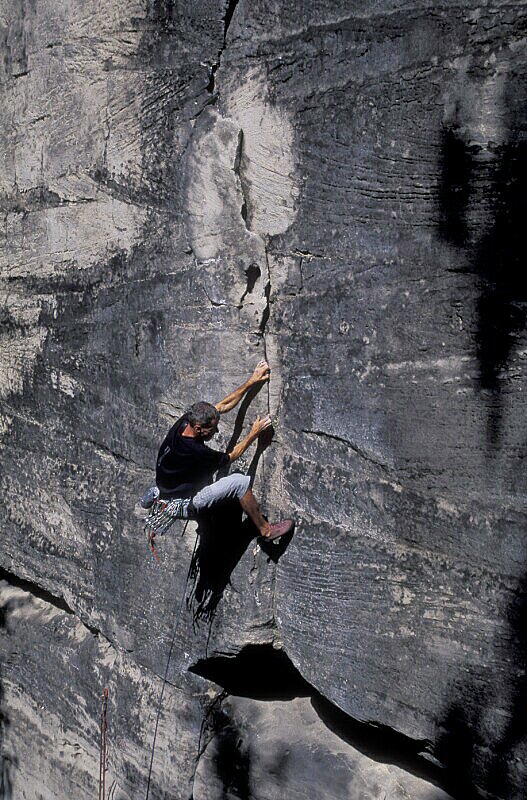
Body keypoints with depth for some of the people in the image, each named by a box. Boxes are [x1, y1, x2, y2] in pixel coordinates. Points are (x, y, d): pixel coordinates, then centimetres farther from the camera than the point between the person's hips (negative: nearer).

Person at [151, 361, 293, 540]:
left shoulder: (185, 421, -13)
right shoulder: (195, 451, -34)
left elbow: (224, 405, -4)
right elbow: (230, 457, -14)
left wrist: (251, 382, -4)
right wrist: (254, 434, -9)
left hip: (166, 489, 8)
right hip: (184, 505, -8)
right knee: (240, 482, -17)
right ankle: (265, 530, -4)